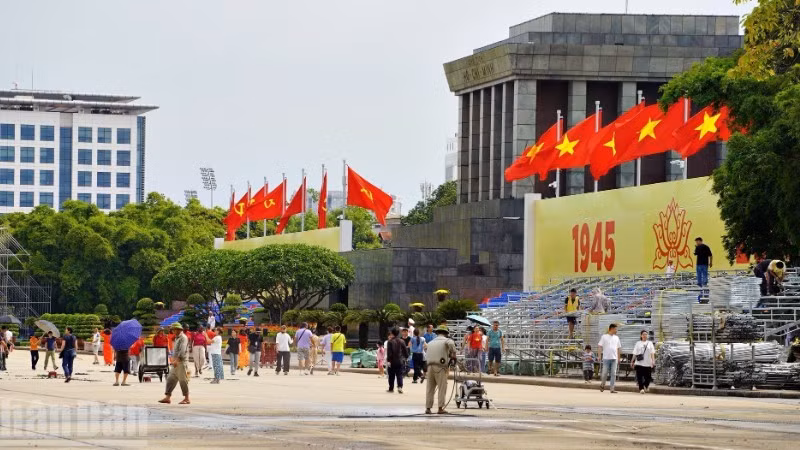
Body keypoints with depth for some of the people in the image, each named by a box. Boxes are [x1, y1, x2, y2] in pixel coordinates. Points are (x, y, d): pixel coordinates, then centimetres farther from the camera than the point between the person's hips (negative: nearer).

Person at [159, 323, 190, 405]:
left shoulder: (183, 338, -11)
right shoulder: (177, 338, 19)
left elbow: (182, 350, -22)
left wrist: (177, 360, -28)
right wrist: (174, 359, 18)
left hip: (181, 362, -10)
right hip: (176, 362, 10)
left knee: (183, 380, -5)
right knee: (170, 379, 5)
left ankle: (186, 399, 0)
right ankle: (167, 397, 4)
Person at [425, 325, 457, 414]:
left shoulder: (431, 343, 21)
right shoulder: (446, 340, 1)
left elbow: (429, 355, 18)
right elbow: (451, 344, -22)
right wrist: (453, 355, -9)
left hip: (430, 366, 5)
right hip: (440, 367, -5)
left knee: (430, 388, 8)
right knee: (442, 388, -1)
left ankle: (428, 408, 7)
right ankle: (440, 408, -4)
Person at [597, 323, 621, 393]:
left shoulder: (616, 338, 13)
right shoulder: (604, 337, 1)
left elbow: (618, 348, 17)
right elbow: (600, 346, 0)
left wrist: (618, 358, 14)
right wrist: (599, 355, -10)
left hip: (614, 358, 3)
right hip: (606, 358, -3)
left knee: (613, 374, -3)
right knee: (604, 373, 0)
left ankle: (612, 389, -3)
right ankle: (602, 385, 25)